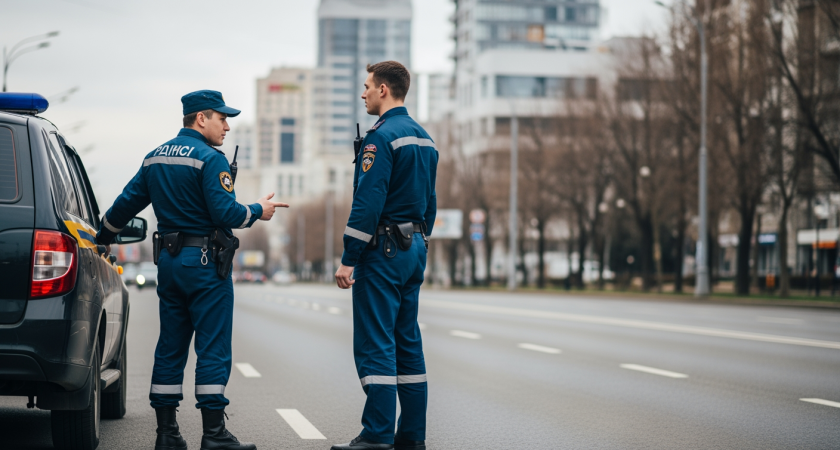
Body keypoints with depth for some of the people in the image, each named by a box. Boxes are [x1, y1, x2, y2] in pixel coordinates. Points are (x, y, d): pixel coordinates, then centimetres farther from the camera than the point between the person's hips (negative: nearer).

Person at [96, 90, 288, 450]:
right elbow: (225, 212, -20)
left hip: (168, 261, 8)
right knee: (213, 349, -5)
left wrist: (101, 239, 30)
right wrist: (258, 212, -2)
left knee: (170, 348, 10)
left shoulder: (155, 158, 13)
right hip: (205, 262, -8)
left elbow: (126, 204, 18)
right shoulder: (209, 158, -12)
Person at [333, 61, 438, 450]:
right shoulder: (424, 138, 14)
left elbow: (368, 203, -19)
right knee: (407, 341, 11)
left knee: (375, 344, -7)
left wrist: (348, 260, -17)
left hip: (383, 250, -9)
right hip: (414, 250, 9)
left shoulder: (381, 137, -14)